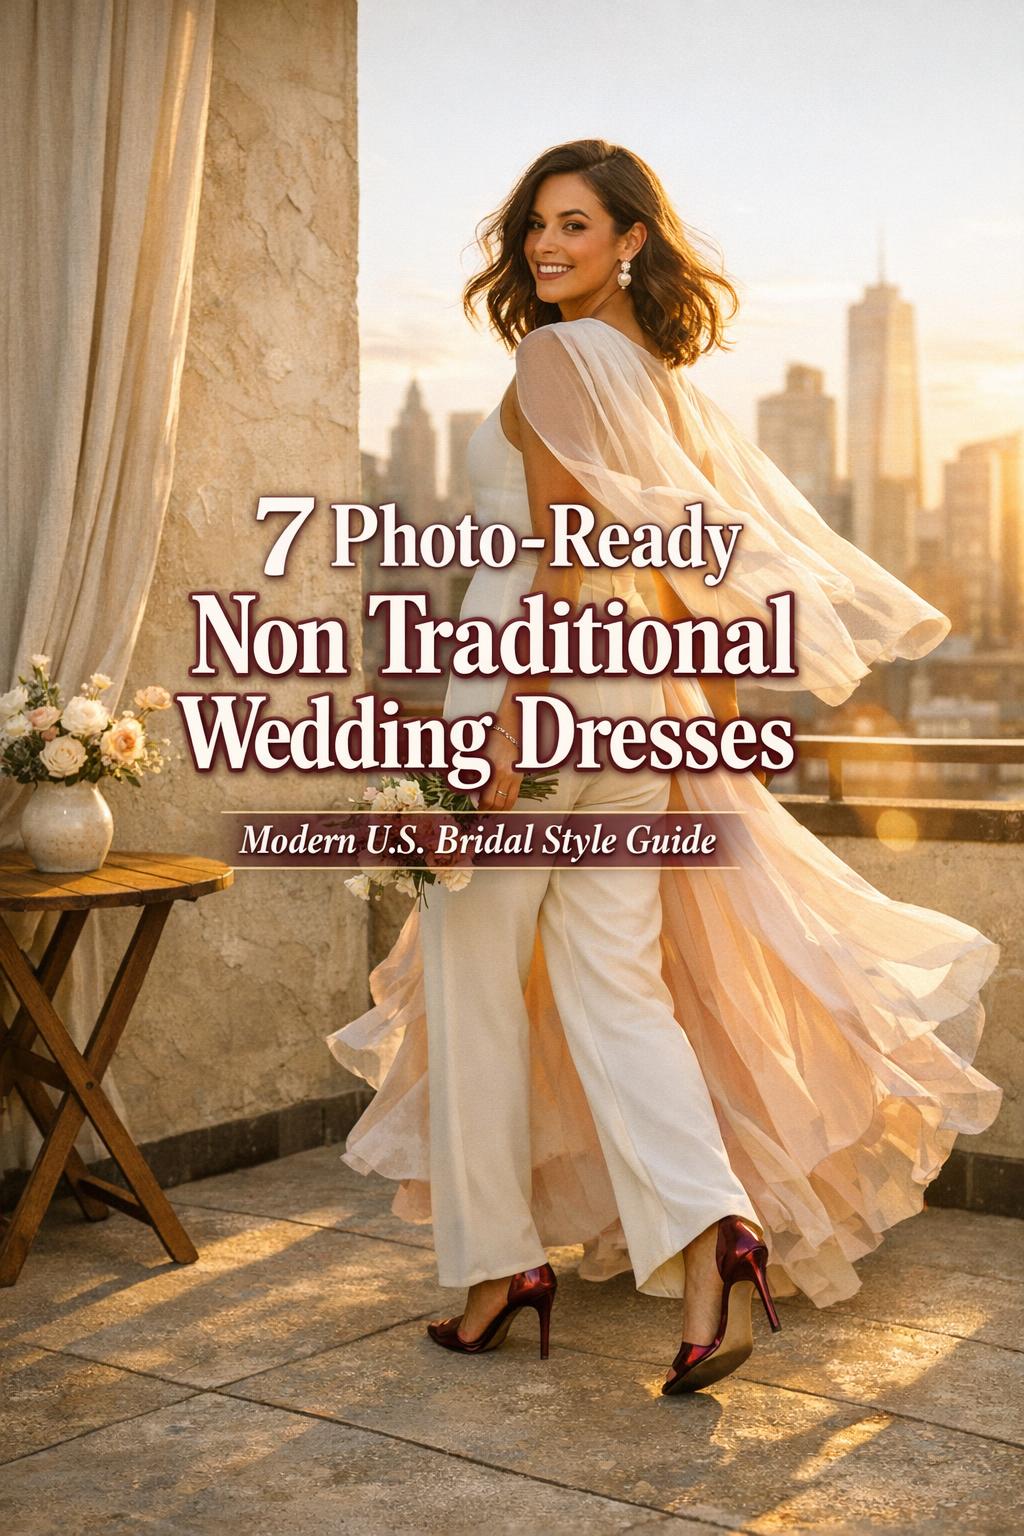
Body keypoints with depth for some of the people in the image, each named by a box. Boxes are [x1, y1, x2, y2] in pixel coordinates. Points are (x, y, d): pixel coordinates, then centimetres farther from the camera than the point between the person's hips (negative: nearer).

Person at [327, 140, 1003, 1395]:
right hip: (638, 697, 8)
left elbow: (559, 557, -17)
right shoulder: (661, 375, 15)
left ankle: (497, 1261, 14)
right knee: (613, 977, 6)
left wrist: (508, 728, -19)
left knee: (476, 980, 5)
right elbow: (696, 568, 14)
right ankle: (712, 1225, -10)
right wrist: (710, 718, 18)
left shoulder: (555, 356, -9)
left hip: (546, 678, -8)